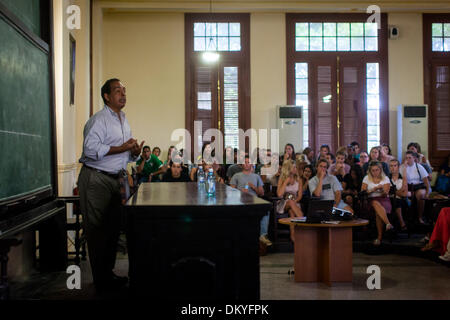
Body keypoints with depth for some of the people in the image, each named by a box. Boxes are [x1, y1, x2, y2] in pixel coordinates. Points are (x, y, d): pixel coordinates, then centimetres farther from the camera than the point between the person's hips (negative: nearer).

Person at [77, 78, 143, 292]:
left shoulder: (124, 121, 18)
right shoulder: (99, 120, -10)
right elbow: (91, 149, -23)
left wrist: (135, 152, 1)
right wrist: (122, 148, -21)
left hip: (116, 179, 9)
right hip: (96, 180, -9)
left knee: (113, 228, 12)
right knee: (98, 230, -3)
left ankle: (108, 273, 24)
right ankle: (102, 280, 3)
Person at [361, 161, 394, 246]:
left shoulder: (385, 178, 11)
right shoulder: (367, 178, 14)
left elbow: (385, 194, -1)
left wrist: (384, 191, -24)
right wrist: (374, 189, -10)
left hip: (384, 200, 0)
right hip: (371, 200, 0)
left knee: (378, 211, -35)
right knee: (376, 204, -38)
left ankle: (379, 237, -36)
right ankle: (388, 224, -50)